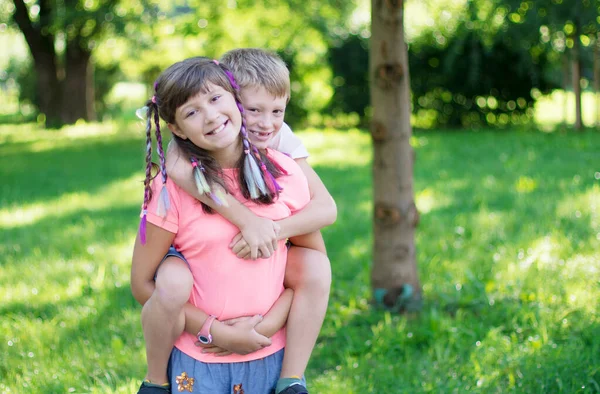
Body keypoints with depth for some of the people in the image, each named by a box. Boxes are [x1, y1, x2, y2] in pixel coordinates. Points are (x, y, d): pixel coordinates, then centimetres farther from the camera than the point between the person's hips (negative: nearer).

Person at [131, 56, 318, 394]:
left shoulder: (285, 173, -5)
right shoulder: (171, 190, -12)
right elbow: (142, 283, -8)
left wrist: (269, 324, -12)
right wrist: (217, 332, -14)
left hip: (270, 356, 1)